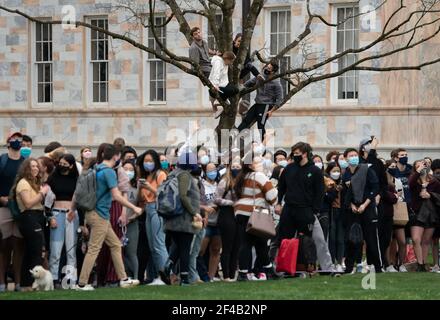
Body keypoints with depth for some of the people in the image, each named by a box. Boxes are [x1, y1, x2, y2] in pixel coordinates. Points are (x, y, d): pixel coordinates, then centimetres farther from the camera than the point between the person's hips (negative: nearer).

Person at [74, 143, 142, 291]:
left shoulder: (96, 169, 10)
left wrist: (72, 209, 21)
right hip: (100, 215, -9)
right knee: (94, 249, -4)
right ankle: (82, 283, -2)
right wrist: (134, 208, -14)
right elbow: (117, 196, -22)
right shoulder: (109, 172, -15)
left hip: (94, 213, 9)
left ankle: (123, 279, 14)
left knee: (115, 245, 13)